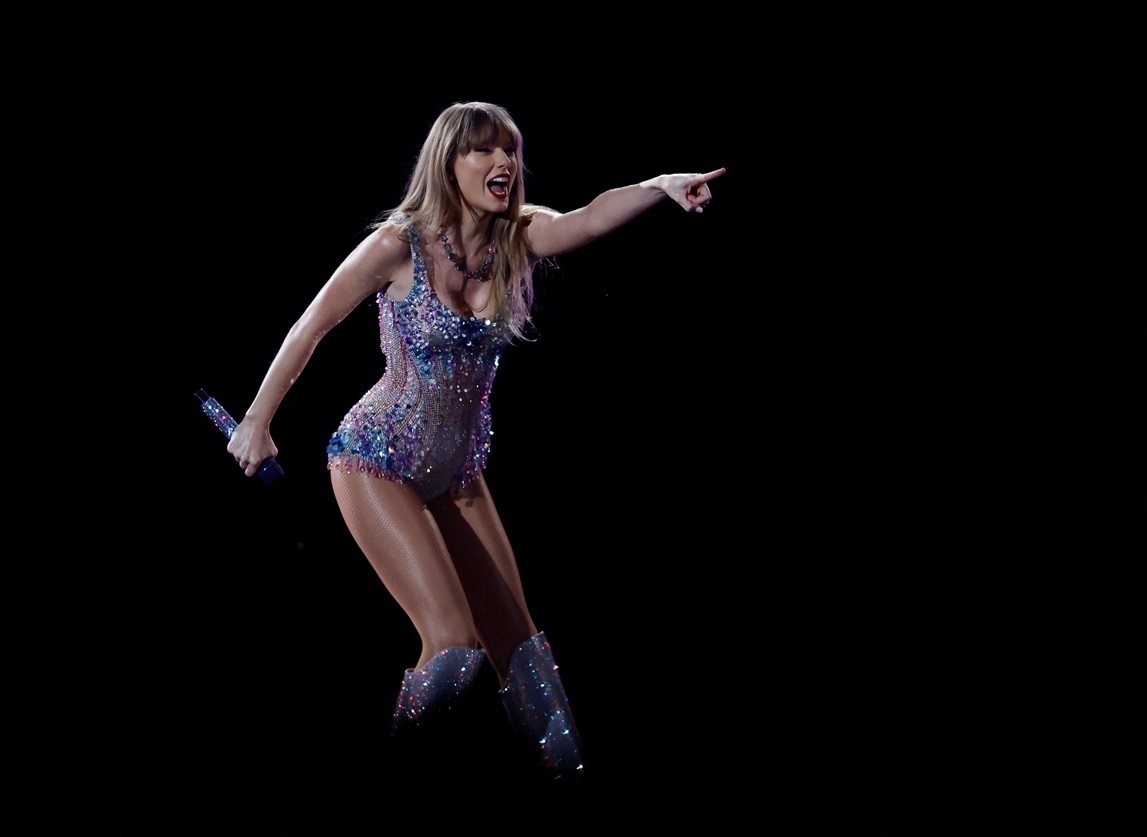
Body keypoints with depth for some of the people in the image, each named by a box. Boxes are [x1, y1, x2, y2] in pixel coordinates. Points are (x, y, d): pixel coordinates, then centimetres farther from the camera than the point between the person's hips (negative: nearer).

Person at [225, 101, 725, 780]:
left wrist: (661, 185, -46)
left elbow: (587, 220, -27)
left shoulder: (521, 237, -6)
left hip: (457, 471, 5)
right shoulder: (399, 245, -16)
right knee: (455, 646, -14)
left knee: (517, 643, 7)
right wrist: (257, 421, -2)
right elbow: (314, 325, -7)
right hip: (378, 463, -5)